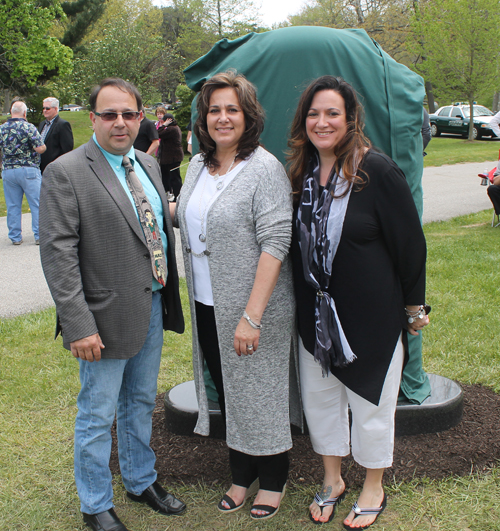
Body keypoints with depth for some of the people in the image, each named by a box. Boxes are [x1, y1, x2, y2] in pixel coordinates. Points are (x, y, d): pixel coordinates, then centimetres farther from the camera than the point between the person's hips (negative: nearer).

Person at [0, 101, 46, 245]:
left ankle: (15, 237, 13)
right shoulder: (28, 127, -9)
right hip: (28, 170, -4)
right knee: (37, 204, 3)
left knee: (13, 206, 9)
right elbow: (40, 149, -15)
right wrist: (43, 146, 7)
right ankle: (40, 235, 3)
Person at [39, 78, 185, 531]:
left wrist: (169, 298, 8)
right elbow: (58, 255, -17)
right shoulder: (65, 172, -13)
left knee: (141, 403, 22)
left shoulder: (148, 165, 9)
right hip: (108, 318, -7)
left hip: (153, 307, 7)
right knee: (98, 415, 8)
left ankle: (141, 482, 42)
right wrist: (79, 326, -20)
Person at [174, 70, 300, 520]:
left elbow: (275, 243, -21)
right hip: (207, 306, 7)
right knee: (228, 392, 18)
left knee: (261, 395, 9)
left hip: (252, 312, -6)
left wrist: (252, 316, -24)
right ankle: (242, 475, 38)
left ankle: (273, 481, 31)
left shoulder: (264, 169, -15)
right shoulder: (198, 165, 8)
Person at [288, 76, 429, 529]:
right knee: (318, 397, 16)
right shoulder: (302, 173, 3)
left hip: (371, 314, -5)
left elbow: (411, 243, -10)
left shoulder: (378, 171, -15)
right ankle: (332, 480, 38)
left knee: (369, 402, 10)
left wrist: (414, 306, -5)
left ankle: (374, 490, 33)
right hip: (314, 315, 6)